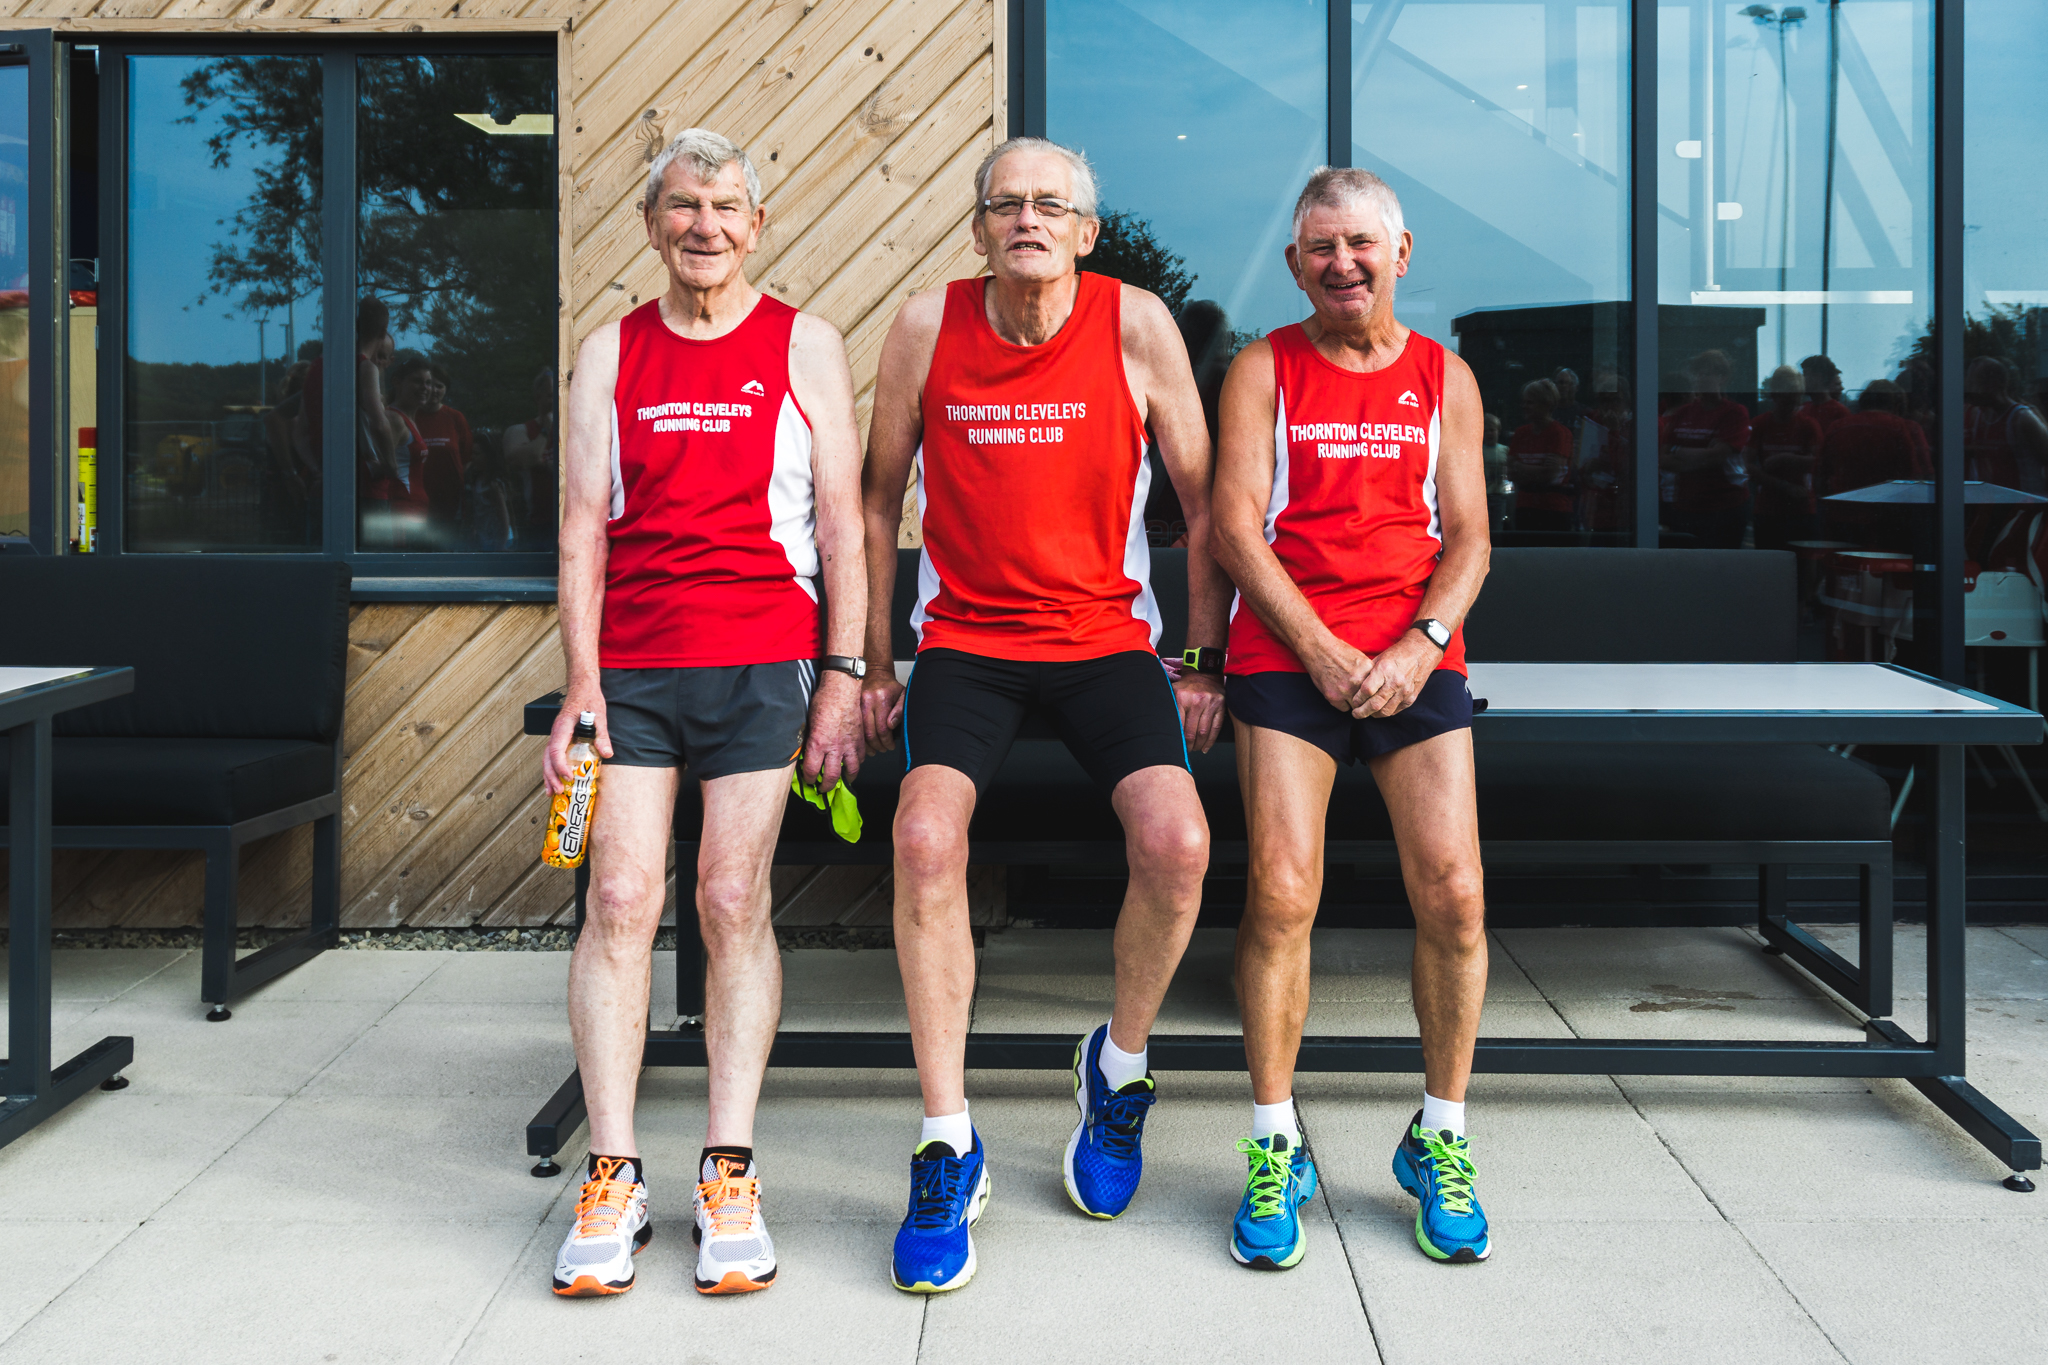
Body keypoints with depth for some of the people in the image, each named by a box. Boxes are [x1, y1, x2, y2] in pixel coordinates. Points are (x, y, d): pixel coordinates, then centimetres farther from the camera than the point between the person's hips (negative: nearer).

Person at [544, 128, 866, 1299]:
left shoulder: (804, 347, 8)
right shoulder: (610, 354, 13)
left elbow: (842, 522, 4)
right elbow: (585, 522, 8)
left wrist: (843, 675, -3)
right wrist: (582, 684, 0)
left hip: (763, 663, -2)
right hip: (631, 665, 2)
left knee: (734, 903, -3)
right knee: (620, 901, -5)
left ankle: (731, 1176, 5)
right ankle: (614, 1179, 2)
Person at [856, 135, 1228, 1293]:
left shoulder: (1138, 325, -4)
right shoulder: (928, 326, -1)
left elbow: (1202, 499, 3)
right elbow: (880, 499, 9)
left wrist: (1204, 663, 1)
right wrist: (873, 664, 8)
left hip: (1107, 640, 0)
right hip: (965, 642, 0)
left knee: (1177, 843, -23)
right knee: (927, 838, -26)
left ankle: (1120, 1066, 9)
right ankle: (949, 1149, -12)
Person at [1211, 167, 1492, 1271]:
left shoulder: (1444, 377, 14)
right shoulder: (1263, 370, 8)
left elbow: (1468, 536, 9)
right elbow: (1235, 526, -1)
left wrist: (1420, 644, -9)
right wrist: (1325, 655, -11)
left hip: (1417, 659, 2)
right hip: (1286, 655, -2)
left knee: (1453, 896, -7)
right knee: (1280, 893, -12)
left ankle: (1439, 1141, 11)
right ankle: (1274, 1150, 3)